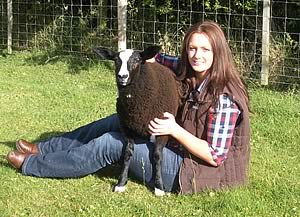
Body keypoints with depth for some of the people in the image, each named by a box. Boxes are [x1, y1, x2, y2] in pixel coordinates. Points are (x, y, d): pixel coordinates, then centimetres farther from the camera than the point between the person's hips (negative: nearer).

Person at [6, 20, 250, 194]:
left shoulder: (224, 99, -25)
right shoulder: (192, 74, 0)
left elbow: (214, 156, -24)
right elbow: (162, 60, 17)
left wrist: (175, 130, -31)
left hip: (191, 171, -9)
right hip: (179, 151, 9)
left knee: (111, 144, -8)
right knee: (117, 122, 10)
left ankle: (32, 165, 8)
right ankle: (43, 150, 21)